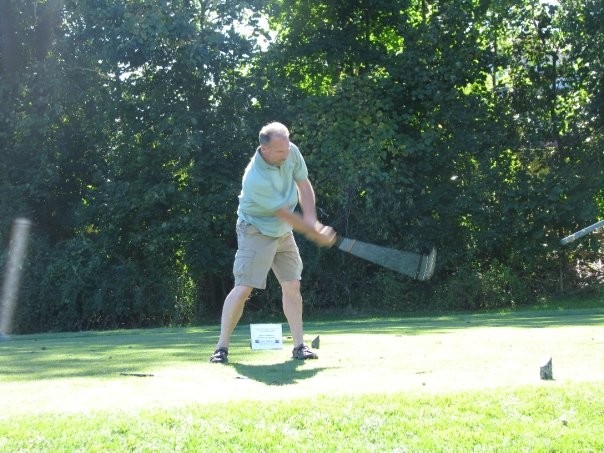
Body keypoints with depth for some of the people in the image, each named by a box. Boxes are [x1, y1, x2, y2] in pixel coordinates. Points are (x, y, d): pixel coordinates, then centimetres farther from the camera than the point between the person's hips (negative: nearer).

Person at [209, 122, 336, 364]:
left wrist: (311, 219, -16)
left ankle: (299, 346, 11)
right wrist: (316, 234, -14)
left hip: (283, 232, 7)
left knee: (292, 286, 4)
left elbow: (304, 185, 0)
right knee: (243, 288, -11)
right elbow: (286, 215, -24)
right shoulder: (256, 179, -32)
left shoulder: (291, 152, -12)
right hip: (256, 232, -7)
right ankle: (222, 347, -3)